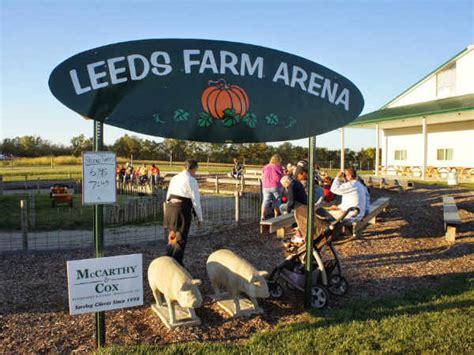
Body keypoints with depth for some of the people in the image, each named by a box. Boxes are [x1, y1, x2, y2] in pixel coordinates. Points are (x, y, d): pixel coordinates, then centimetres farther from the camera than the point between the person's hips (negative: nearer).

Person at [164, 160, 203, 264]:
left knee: (172, 237, 21)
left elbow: (168, 196, 17)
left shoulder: (174, 178, 12)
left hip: (170, 208, 7)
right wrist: (200, 218, -2)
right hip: (182, 210, -7)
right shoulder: (191, 180, -9)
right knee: (180, 240, 6)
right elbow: (196, 200, -10)